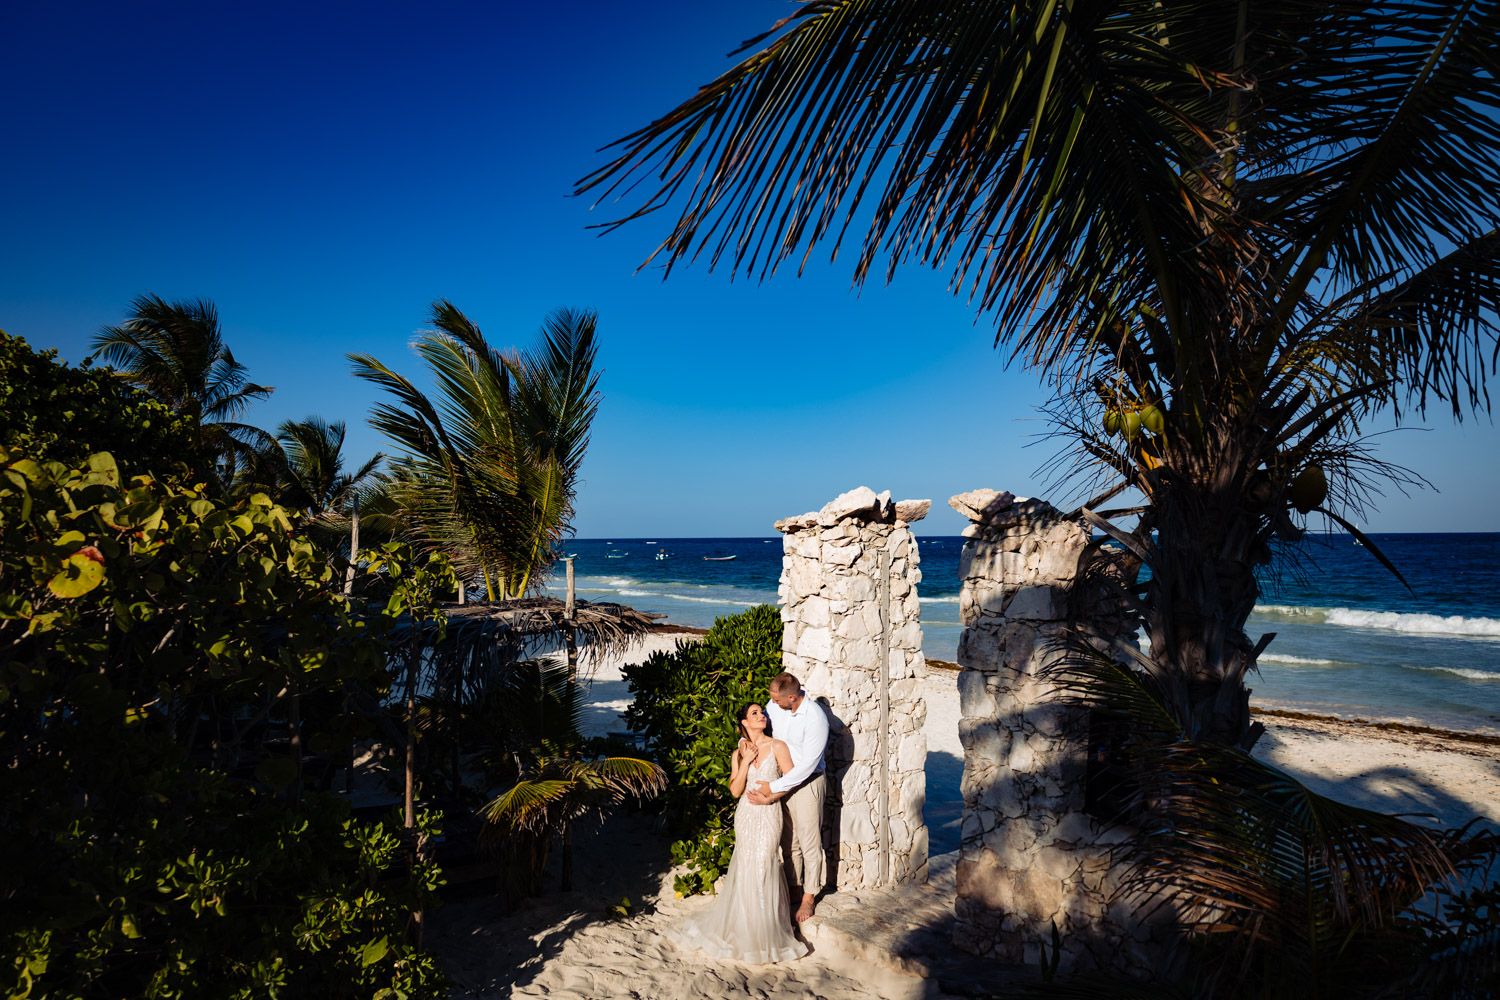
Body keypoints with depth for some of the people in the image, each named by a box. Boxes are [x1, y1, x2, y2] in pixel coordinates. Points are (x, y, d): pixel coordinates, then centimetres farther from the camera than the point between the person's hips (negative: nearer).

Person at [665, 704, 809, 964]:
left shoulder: (777, 747, 0)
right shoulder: (738, 754, 7)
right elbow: (735, 790, -2)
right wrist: (745, 762, -10)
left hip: (769, 813, -2)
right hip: (745, 814, 2)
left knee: (763, 866, -5)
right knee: (746, 868, 3)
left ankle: (765, 935, 9)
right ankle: (746, 931, 19)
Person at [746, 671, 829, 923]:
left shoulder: (815, 719, -26)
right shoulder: (775, 705, -7)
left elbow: (806, 765, -24)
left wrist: (773, 788, -21)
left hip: (806, 782, -6)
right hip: (781, 778, 6)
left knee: (809, 842, 5)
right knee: (788, 840, 16)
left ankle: (809, 896, 21)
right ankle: (793, 887, 33)